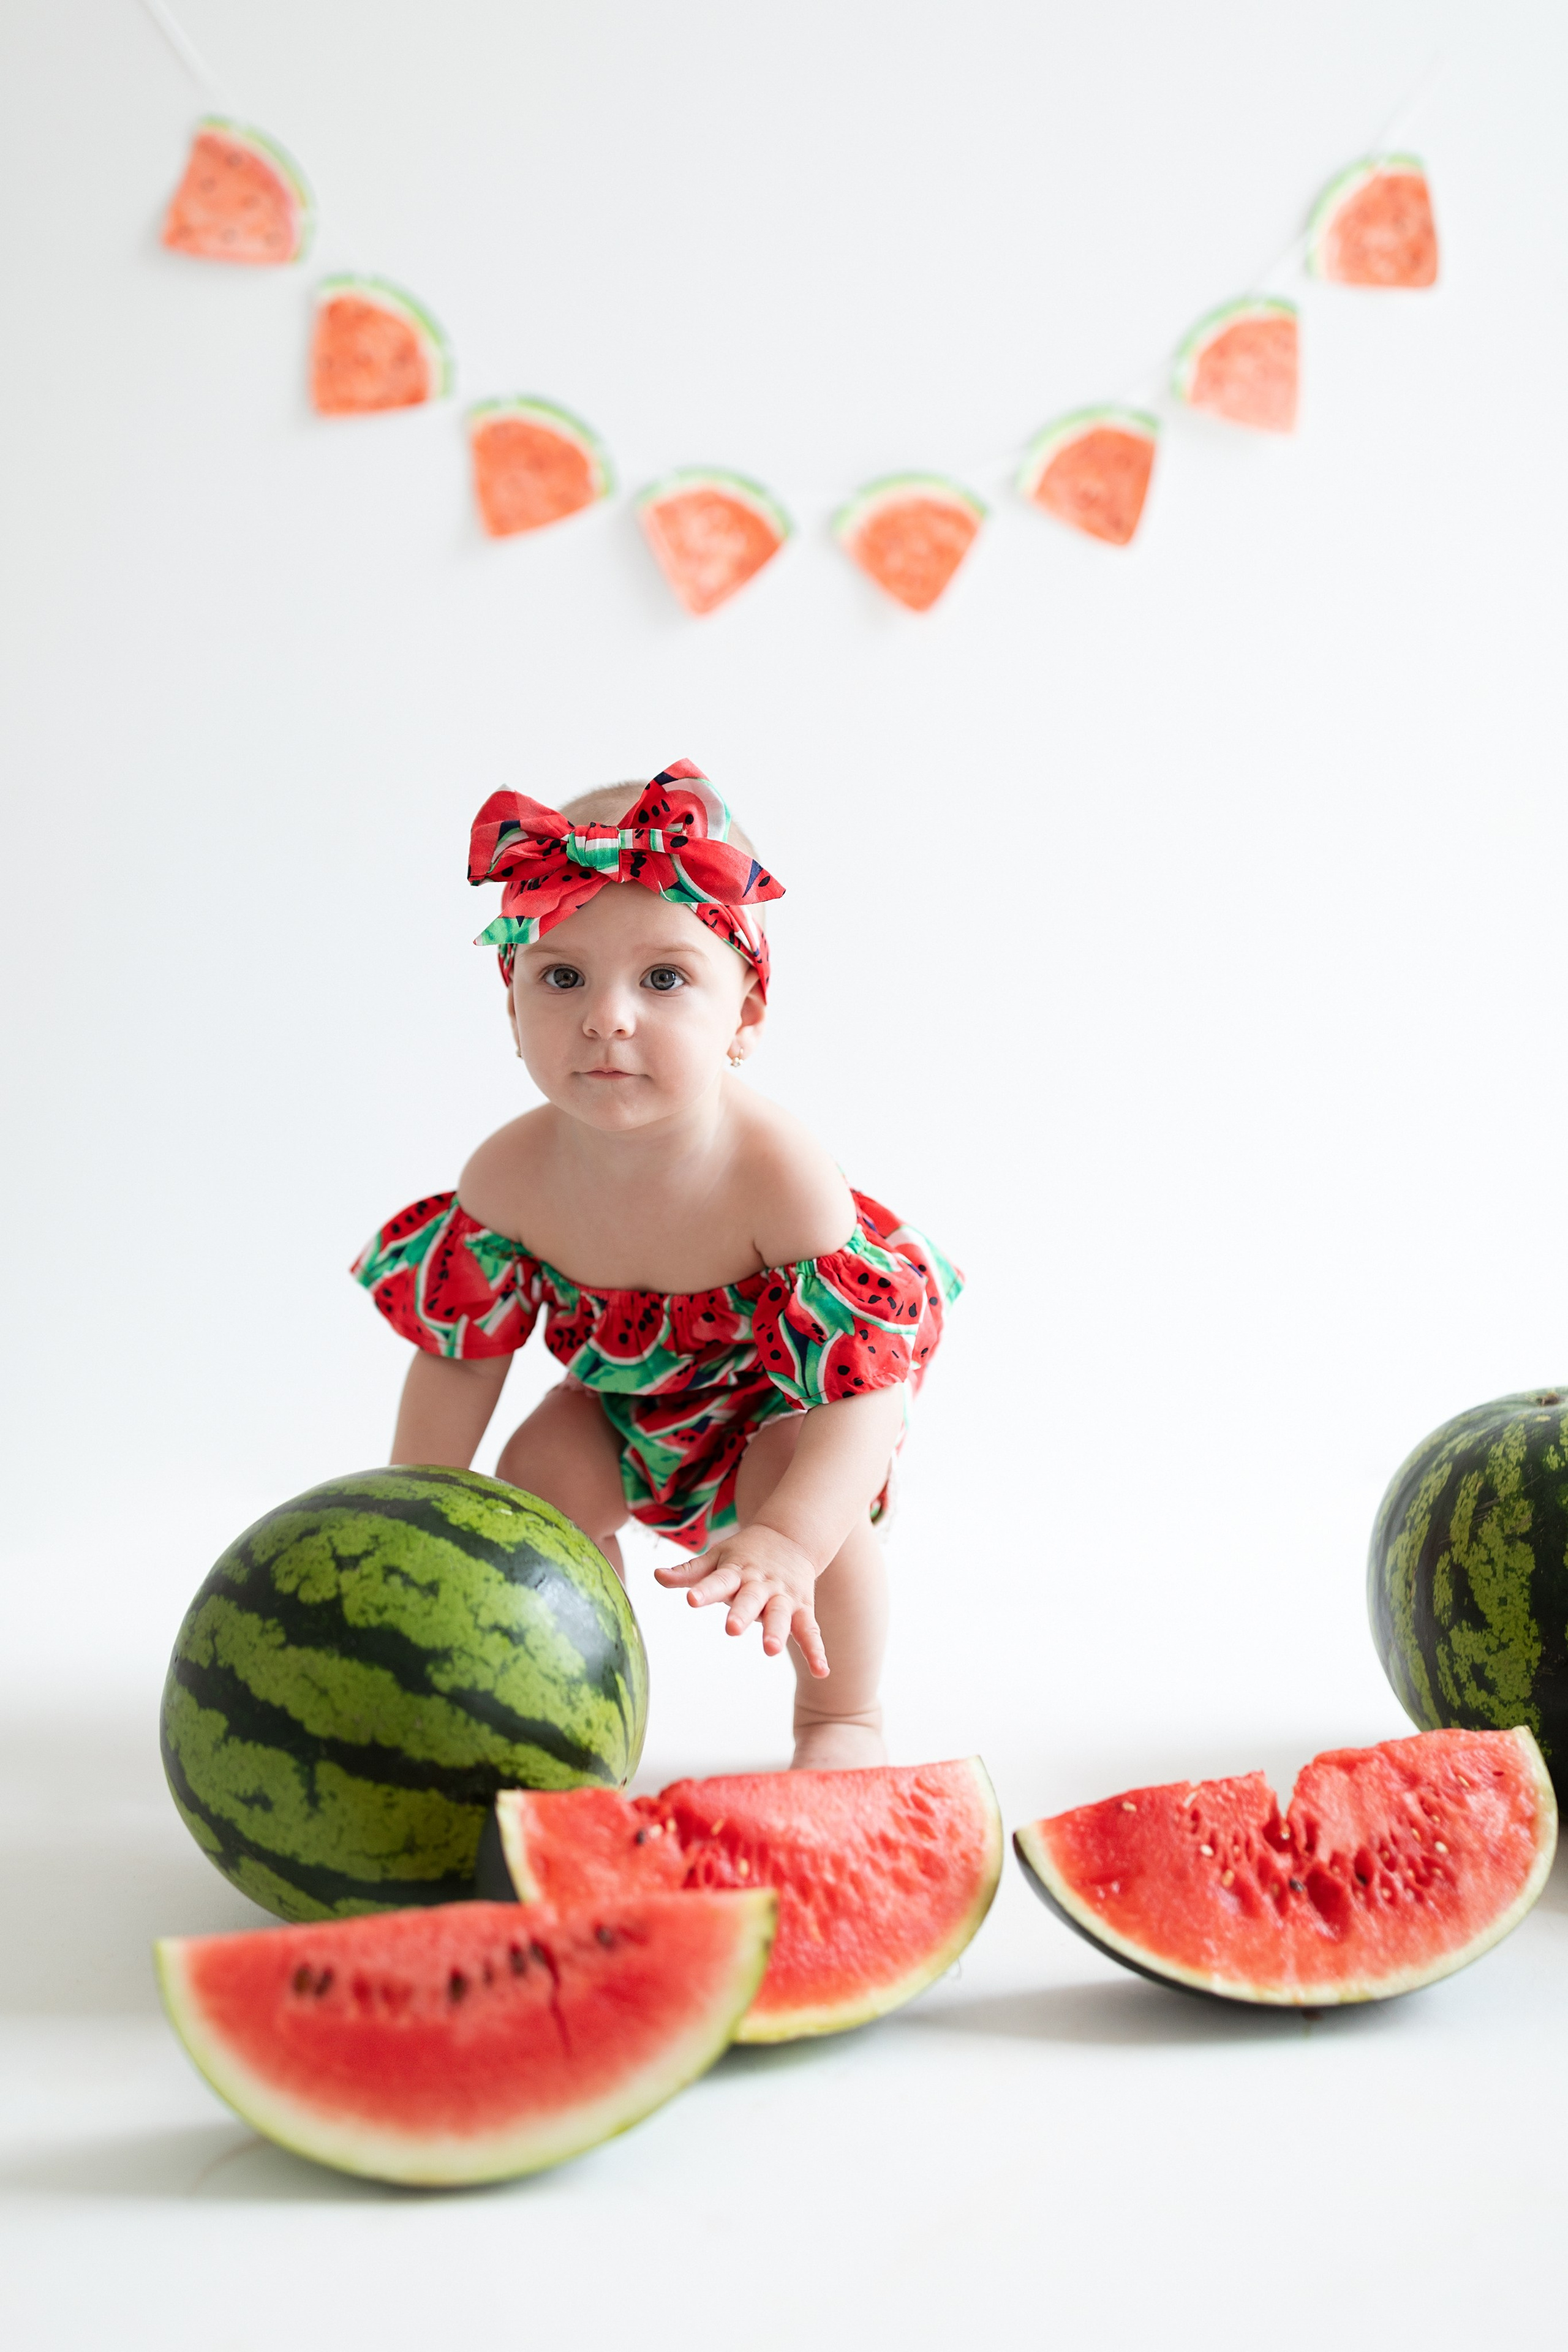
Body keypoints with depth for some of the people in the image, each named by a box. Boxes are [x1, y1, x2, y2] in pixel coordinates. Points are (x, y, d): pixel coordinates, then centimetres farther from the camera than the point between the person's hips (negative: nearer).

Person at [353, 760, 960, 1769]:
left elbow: (867, 1390, -42)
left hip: (787, 1394, -4)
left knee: (798, 1488, -29)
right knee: (541, 1475, -13)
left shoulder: (778, 1173, -41)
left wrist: (788, 1542, -55)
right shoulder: (512, 1175, -28)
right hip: (628, 1385, 4)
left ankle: (843, 1717, 0)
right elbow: (458, 1354, -11)